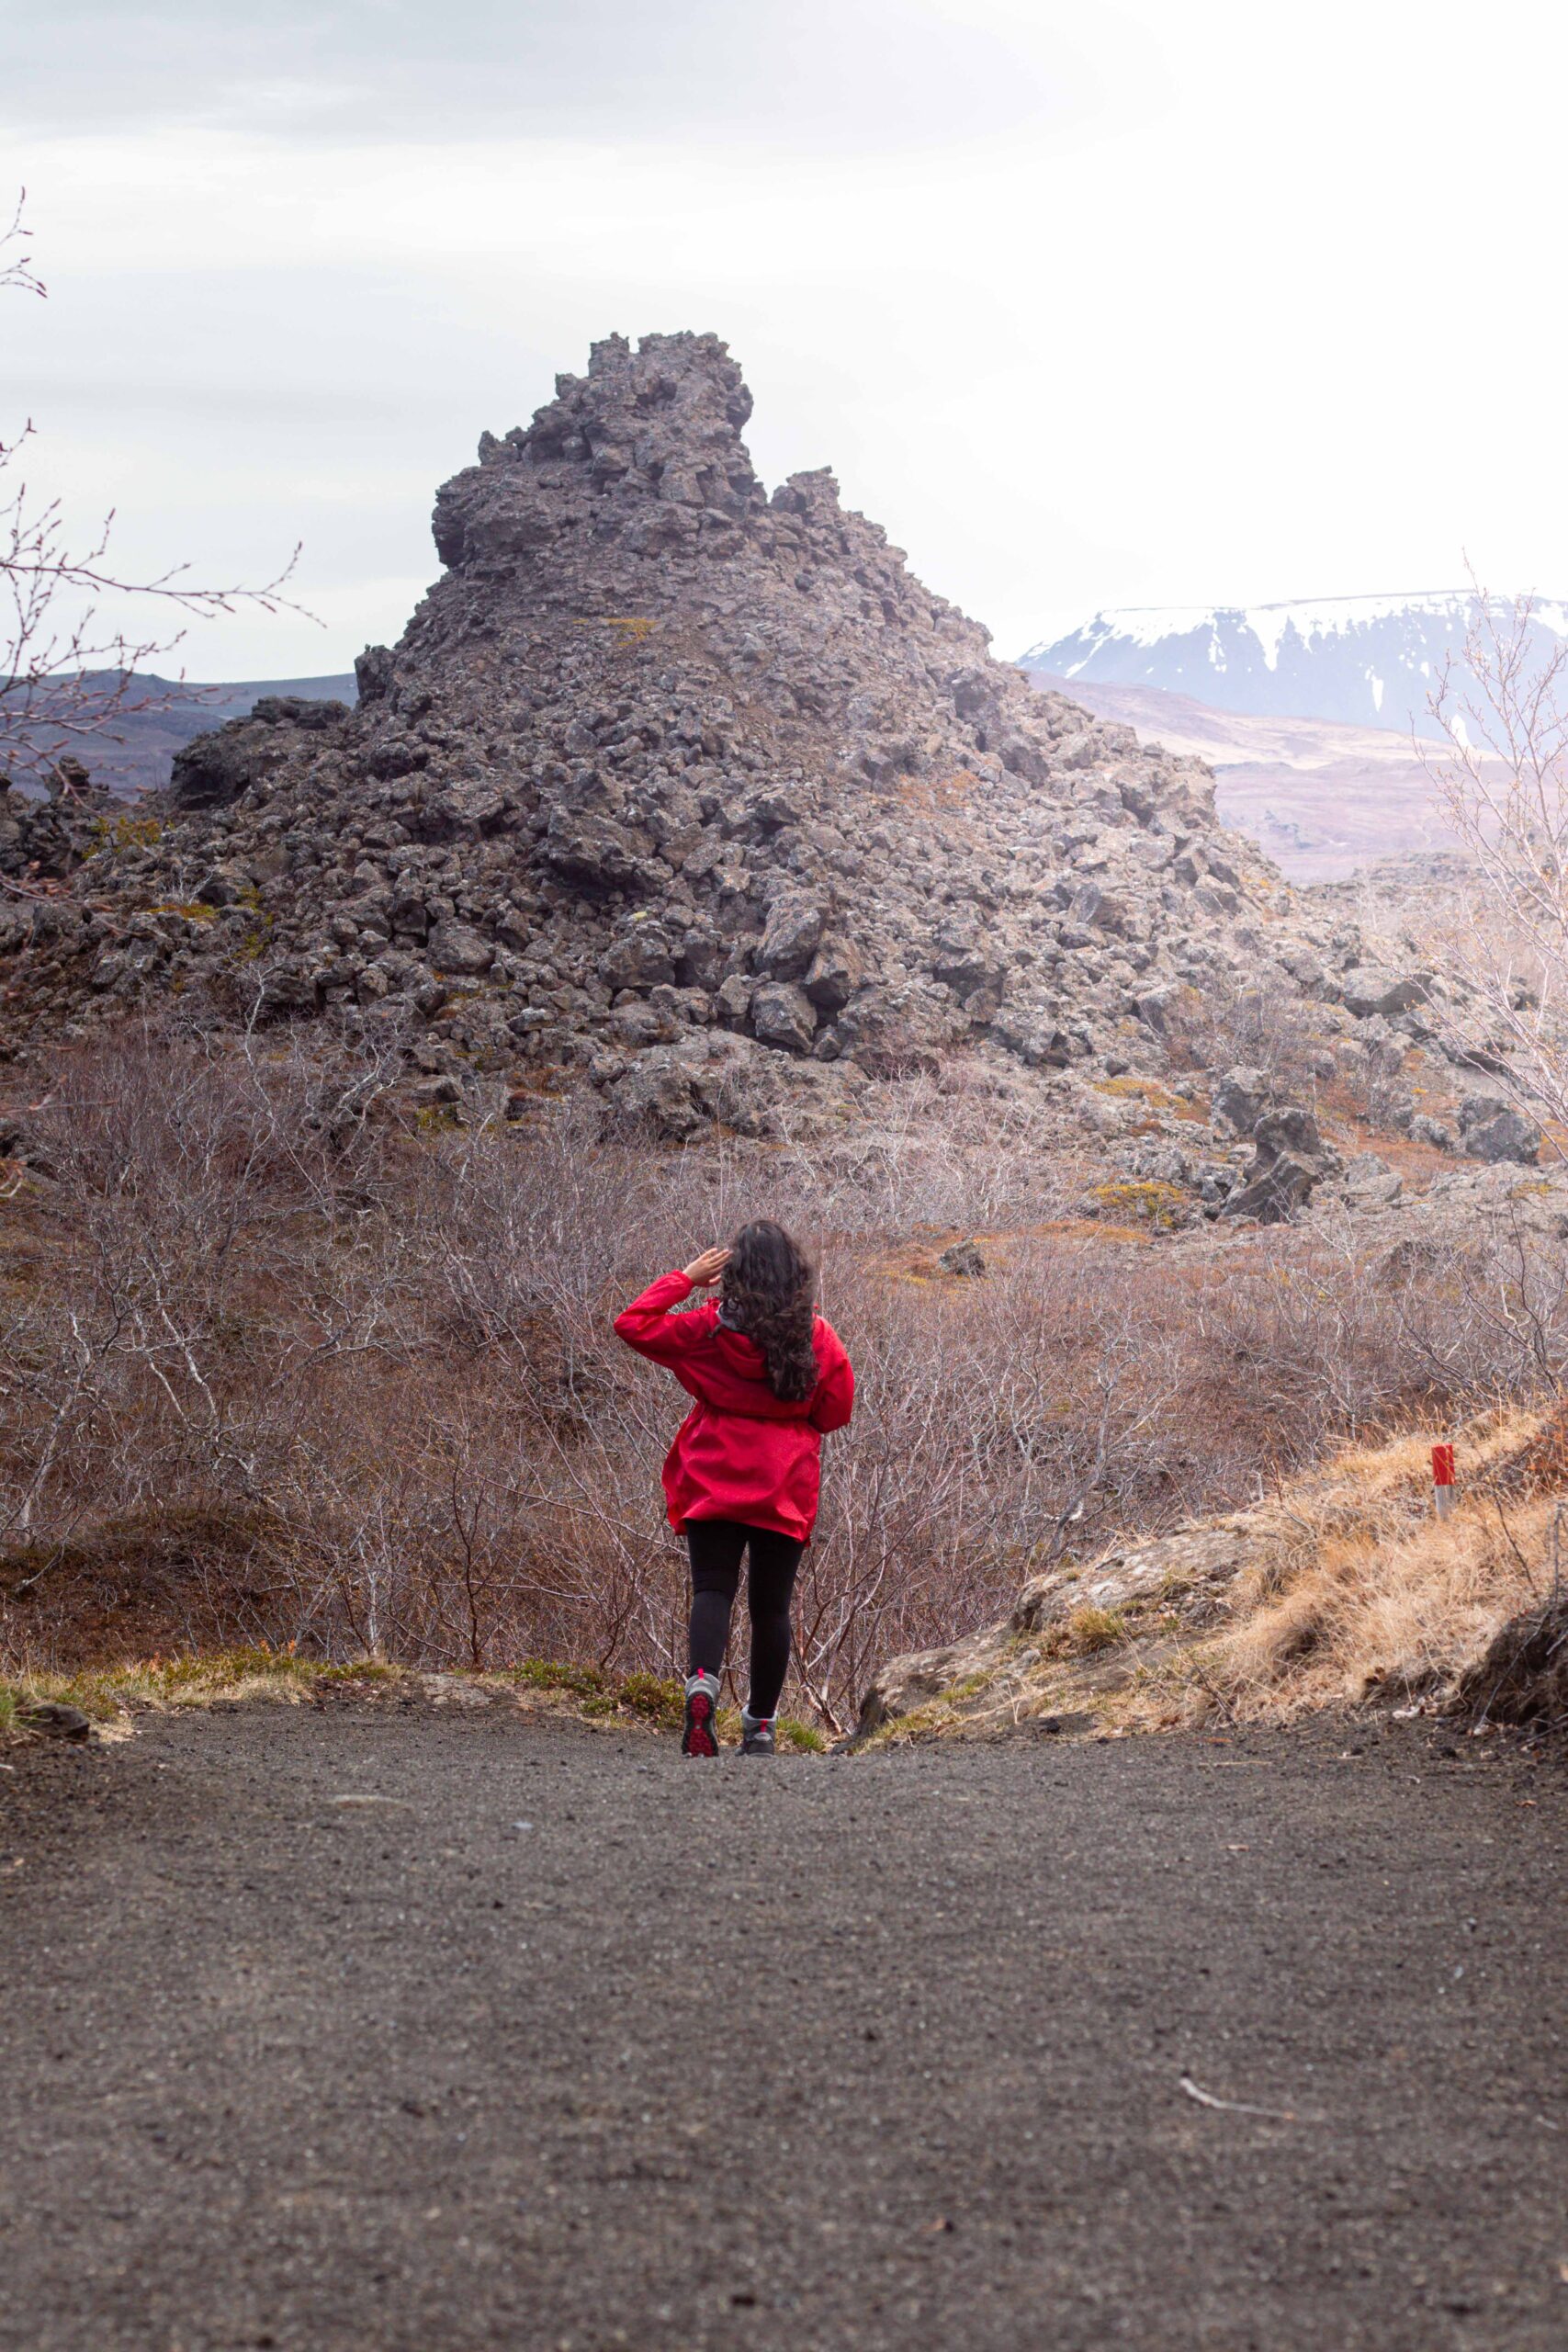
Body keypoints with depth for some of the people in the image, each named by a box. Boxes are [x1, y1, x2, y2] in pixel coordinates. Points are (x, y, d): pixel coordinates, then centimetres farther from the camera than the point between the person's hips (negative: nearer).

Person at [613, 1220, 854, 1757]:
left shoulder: (709, 1330, -7)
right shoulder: (818, 1336, -4)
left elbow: (633, 1324, 1)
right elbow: (837, 1410, 6)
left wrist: (685, 1277, 6)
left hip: (716, 1483, -1)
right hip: (786, 1490, 1)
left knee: (712, 1589, 0)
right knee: (771, 1605, 10)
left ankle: (702, 1684, -28)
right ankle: (760, 1727, 16)